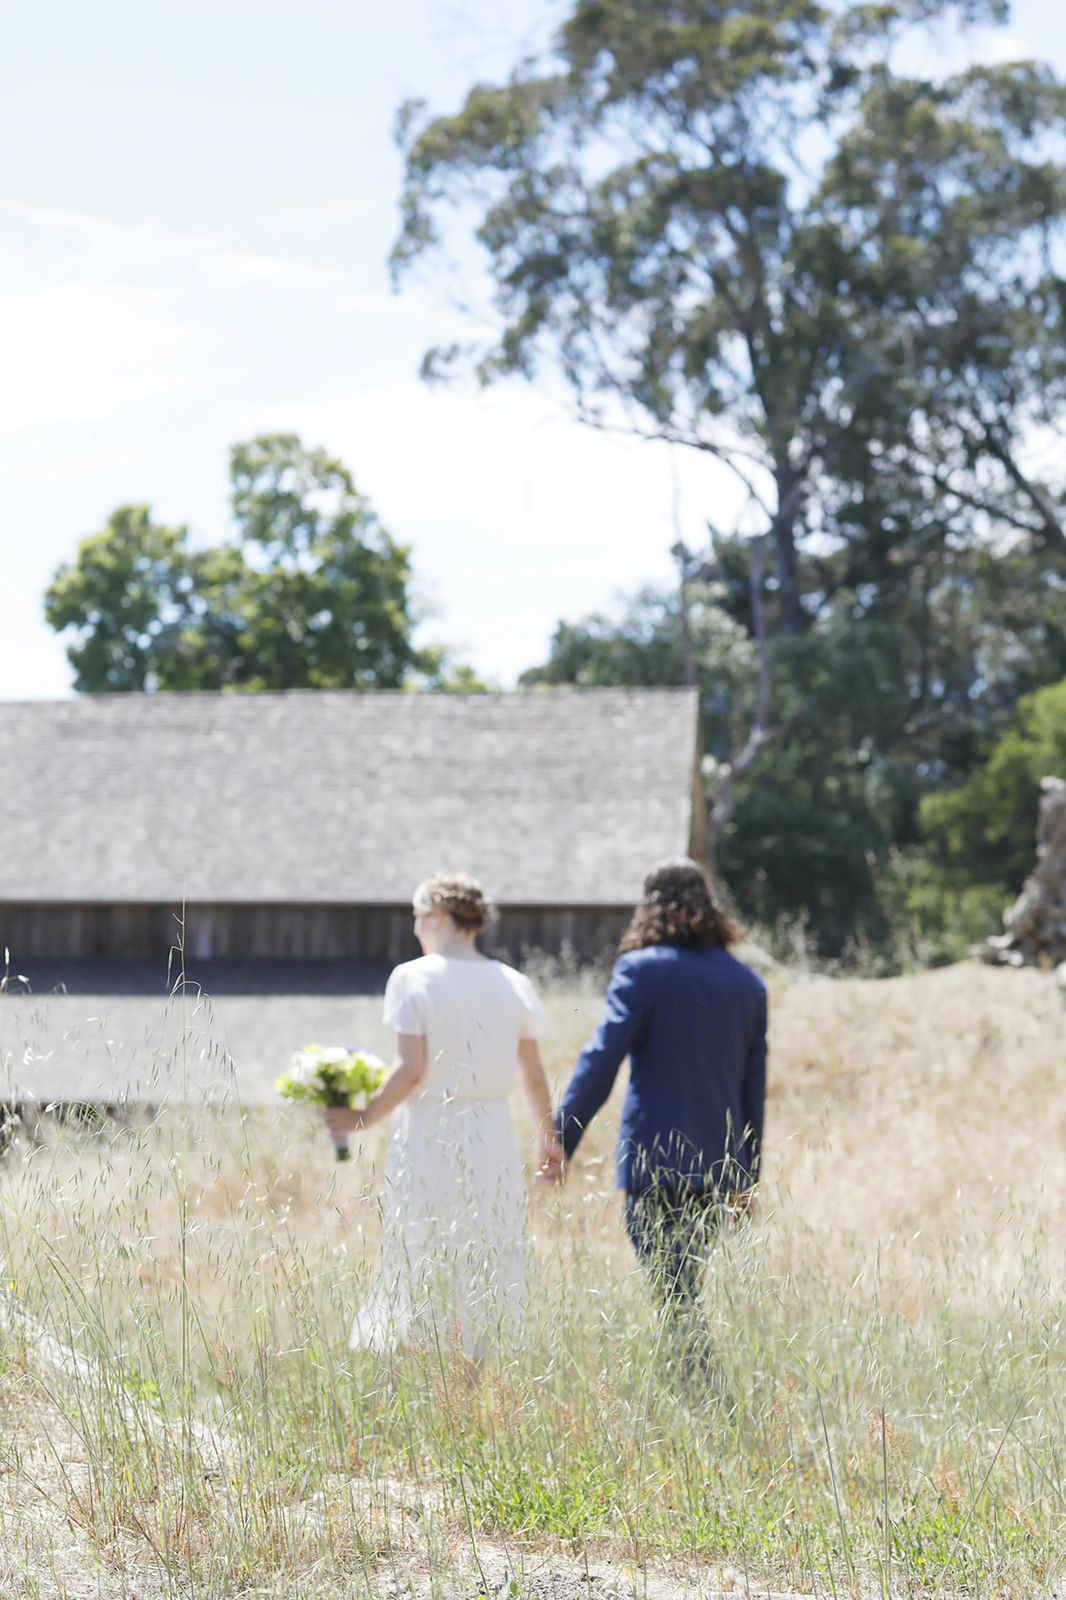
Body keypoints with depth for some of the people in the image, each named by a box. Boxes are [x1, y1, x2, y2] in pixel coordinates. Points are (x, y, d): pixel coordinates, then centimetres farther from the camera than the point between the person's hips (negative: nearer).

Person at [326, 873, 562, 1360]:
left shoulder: (411, 978, -6)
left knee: (418, 1281, 3)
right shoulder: (512, 984, 6)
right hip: (492, 1140, 3)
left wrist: (363, 1118, -2)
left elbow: (412, 1070, -14)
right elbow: (534, 1076, 10)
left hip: (427, 1139, -3)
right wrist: (548, 1139, 24)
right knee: (490, 1280, 8)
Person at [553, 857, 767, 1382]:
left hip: (655, 1161, -5)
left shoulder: (642, 970, -6)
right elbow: (754, 1085, 14)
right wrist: (745, 1176, 20)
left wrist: (560, 1141, -8)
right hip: (718, 1166, 5)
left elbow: (601, 1060, -12)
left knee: (673, 1296, -5)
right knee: (683, 1293, 16)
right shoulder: (746, 981, 11)